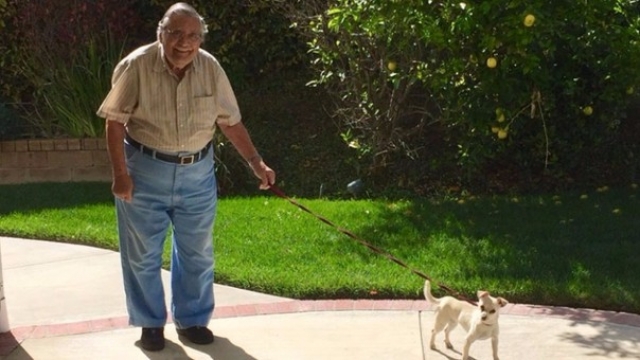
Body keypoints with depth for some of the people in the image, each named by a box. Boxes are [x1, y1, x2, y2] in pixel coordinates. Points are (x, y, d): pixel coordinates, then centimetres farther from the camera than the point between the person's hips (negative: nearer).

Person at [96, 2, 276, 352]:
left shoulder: (210, 68, -6)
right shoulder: (136, 66, -16)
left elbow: (230, 121, 3)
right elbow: (116, 122, -12)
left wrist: (256, 162, -1)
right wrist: (121, 174, -18)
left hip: (197, 172, 3)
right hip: (145, 170, -3)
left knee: (196, 252, 13)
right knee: (143, 254, 9)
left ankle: (191, 319, 31)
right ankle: (151, 323, 28)